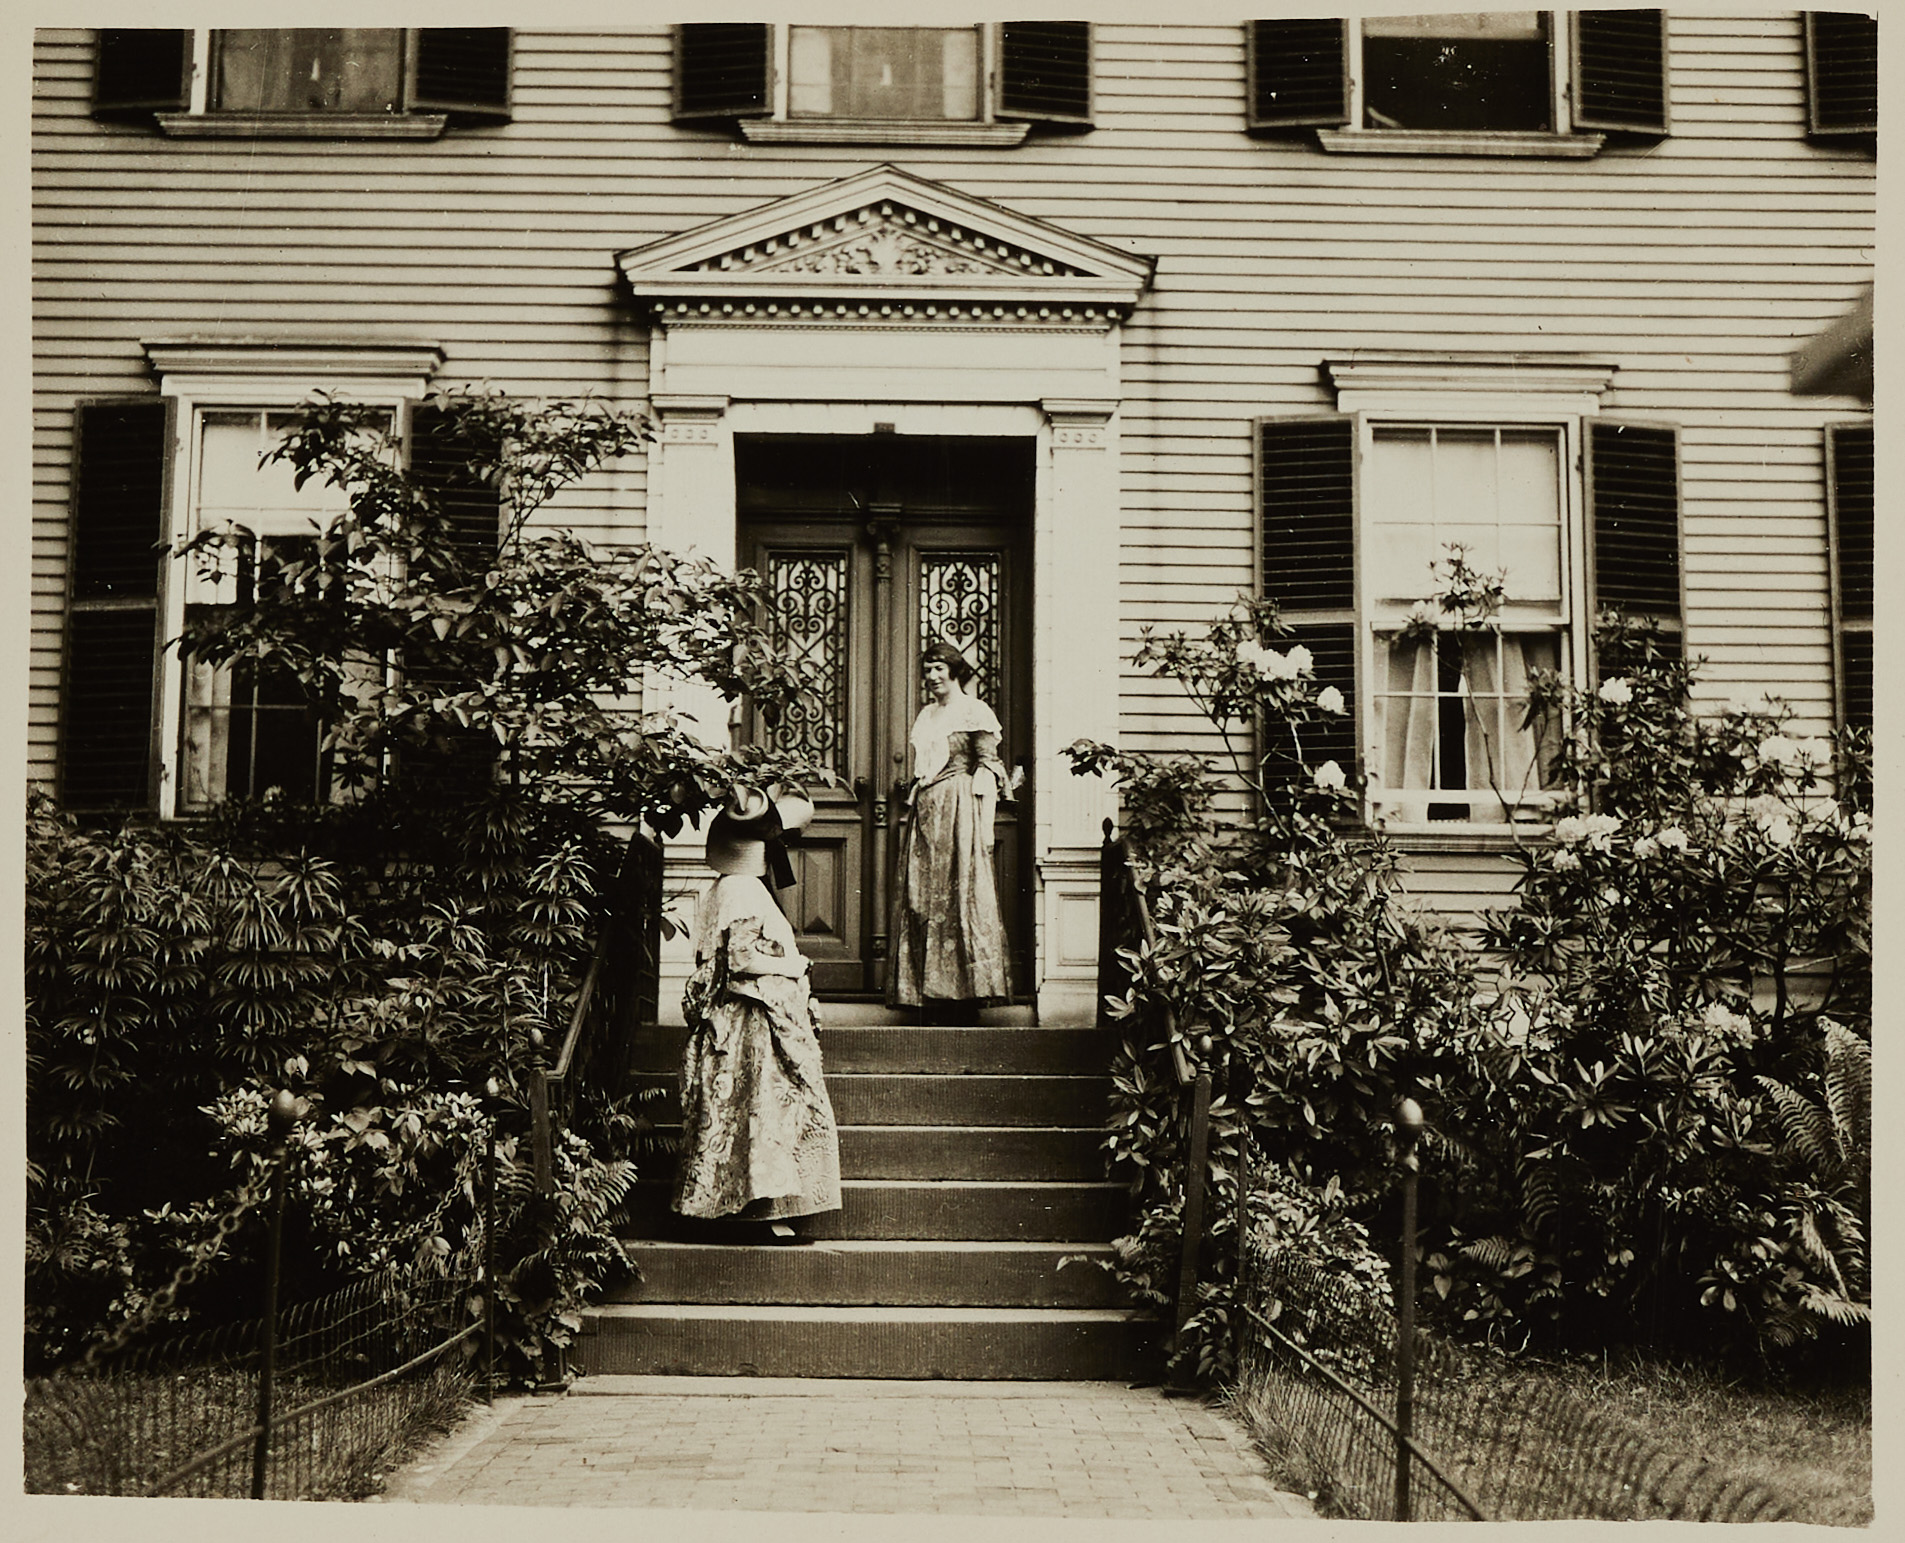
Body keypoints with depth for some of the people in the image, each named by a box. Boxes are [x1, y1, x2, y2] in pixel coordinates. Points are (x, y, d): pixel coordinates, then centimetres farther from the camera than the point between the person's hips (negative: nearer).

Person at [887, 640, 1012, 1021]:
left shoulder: (974, 711, -2)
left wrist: (984, 826, -14)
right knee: (922, 899, 3)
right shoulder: (926, 715, 20)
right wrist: (915, 800, 15)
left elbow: (988, 768, -7)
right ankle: (931, 994, 5)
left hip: (960, 810, -7)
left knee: (960, 897, -8)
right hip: (925, 812, 7)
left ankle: (962, 993, -5)